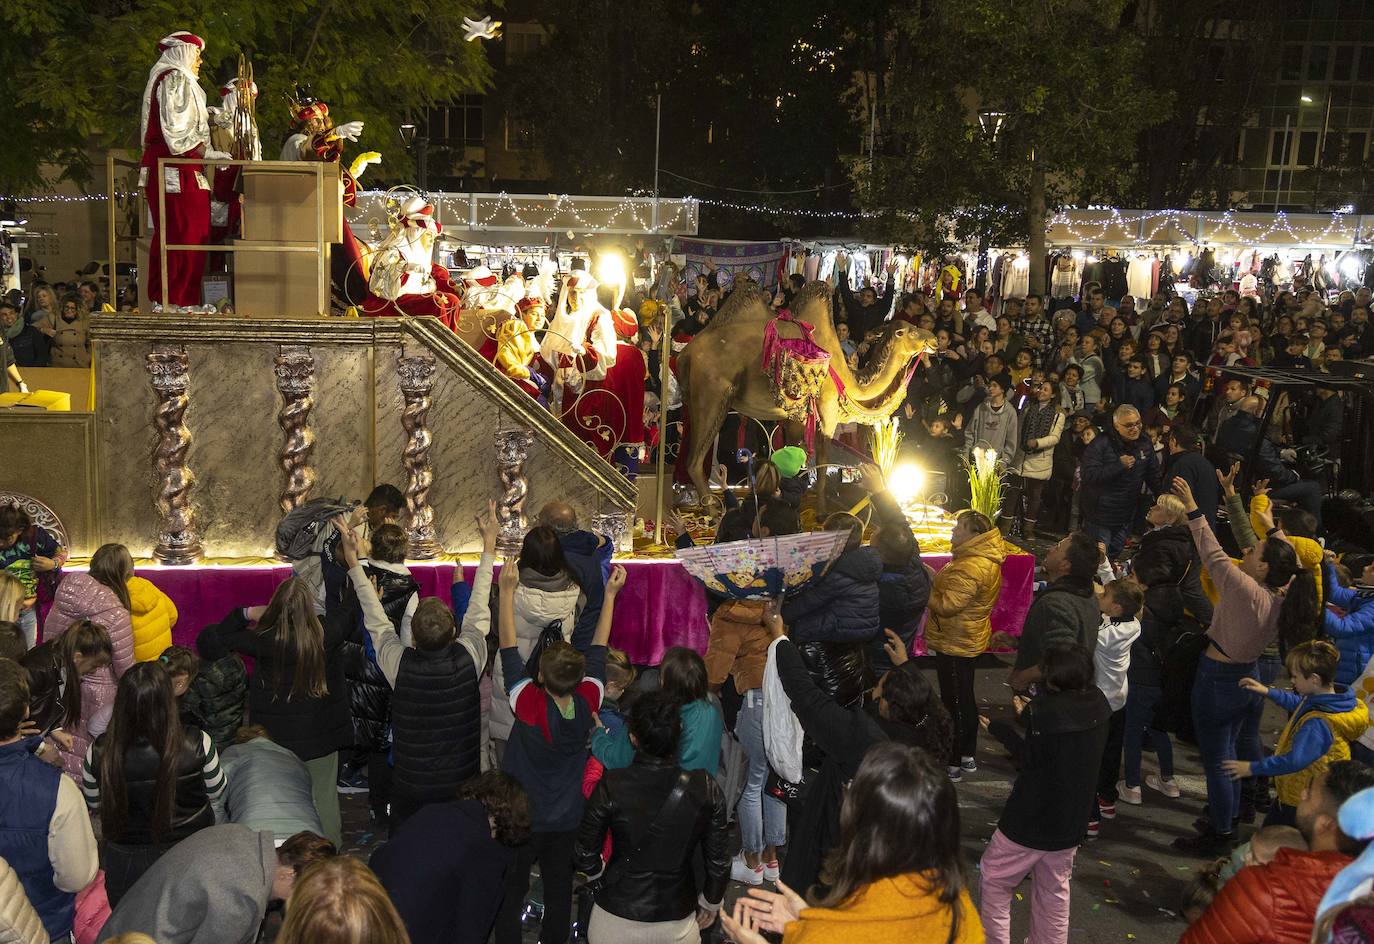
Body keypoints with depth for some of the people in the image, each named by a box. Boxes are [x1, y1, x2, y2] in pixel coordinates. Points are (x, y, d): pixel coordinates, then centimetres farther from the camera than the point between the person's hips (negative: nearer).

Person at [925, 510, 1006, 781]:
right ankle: (968, 756, 33)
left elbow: (946, 606, -28)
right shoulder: (985, 560, 7)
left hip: (955, 644, -10)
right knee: (965, 698, 20)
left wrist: (926, 586, -15)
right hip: (971, 640, 10)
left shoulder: (971, 568, -27)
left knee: (954, 701, 0)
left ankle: (953, 764, 10)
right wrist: (936, 581, 0)